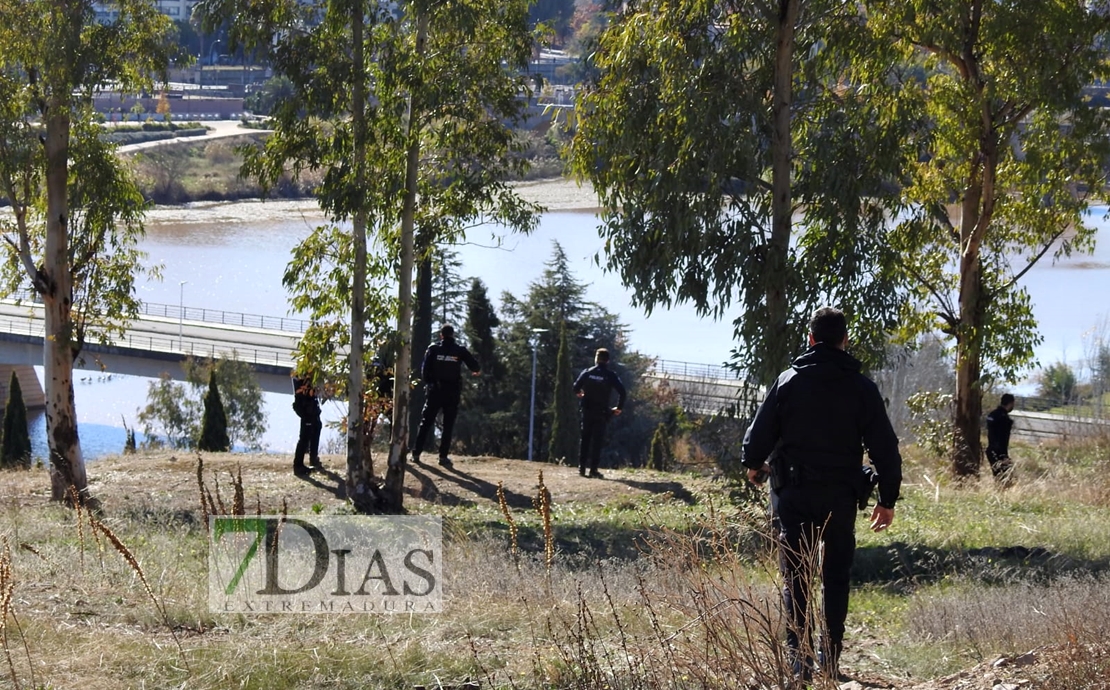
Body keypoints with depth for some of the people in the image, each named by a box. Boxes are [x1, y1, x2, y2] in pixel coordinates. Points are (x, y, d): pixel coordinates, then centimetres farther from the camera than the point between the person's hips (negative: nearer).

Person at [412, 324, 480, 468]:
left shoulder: (433, 349, -1)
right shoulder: (460, 351, -1)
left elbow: (424, 369, -4)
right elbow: (475, 368, 2)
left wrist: (427, 383, 11)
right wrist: (476, 371, 25)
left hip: (434, 391, 0)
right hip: (452, 392, 0)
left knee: (425, 423, 6)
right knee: (448, 425, 4)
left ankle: (416, 453, 4)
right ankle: (443, 456, -1)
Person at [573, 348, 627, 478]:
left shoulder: (587, 373, -2)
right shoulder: (611, 376, -7)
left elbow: (576, 388, -6)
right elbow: (622, 392, -14)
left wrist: (580, 395, 17)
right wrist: (619, 408, -1)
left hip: (587, 410, 2)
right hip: (602, 412, -2)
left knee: (585, 438, 12)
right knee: (597, 440, 1)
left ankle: (581, 467, 10)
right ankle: (593, 469, -4)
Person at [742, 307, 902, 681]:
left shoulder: (788, 381, -3)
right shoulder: (862, 387, -1)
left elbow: (760, 432, 0)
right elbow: (884, 447, -2)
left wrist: (753, 466, 22)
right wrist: (887, 500, 7)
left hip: (793, 495, -1)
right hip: (841, 496, 1)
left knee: (795, 578, 4)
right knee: (836, 578, 12)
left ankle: (798, 659, -4)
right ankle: (830, 660, 10)